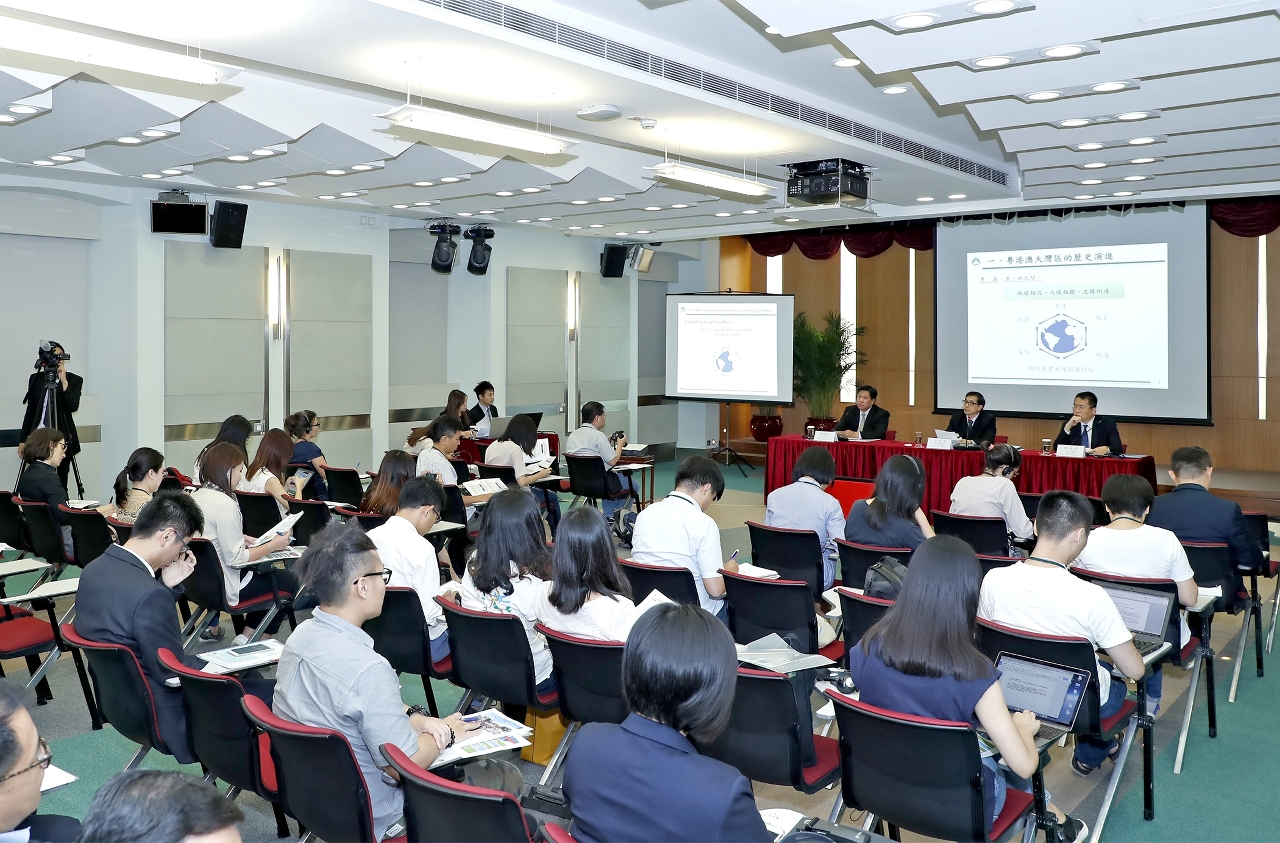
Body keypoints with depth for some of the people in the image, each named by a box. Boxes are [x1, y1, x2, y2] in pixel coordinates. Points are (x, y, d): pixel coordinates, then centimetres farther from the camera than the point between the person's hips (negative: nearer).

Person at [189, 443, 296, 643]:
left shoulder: (195, 497, 4)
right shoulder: (225, 504, -23)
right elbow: (236, 559, -23)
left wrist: (242, 537, 10)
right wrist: (272, 546, -12)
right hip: (220, 588, -9)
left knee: (261, 571, 29)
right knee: (289, 581, 6)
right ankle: (248, 638, 12)